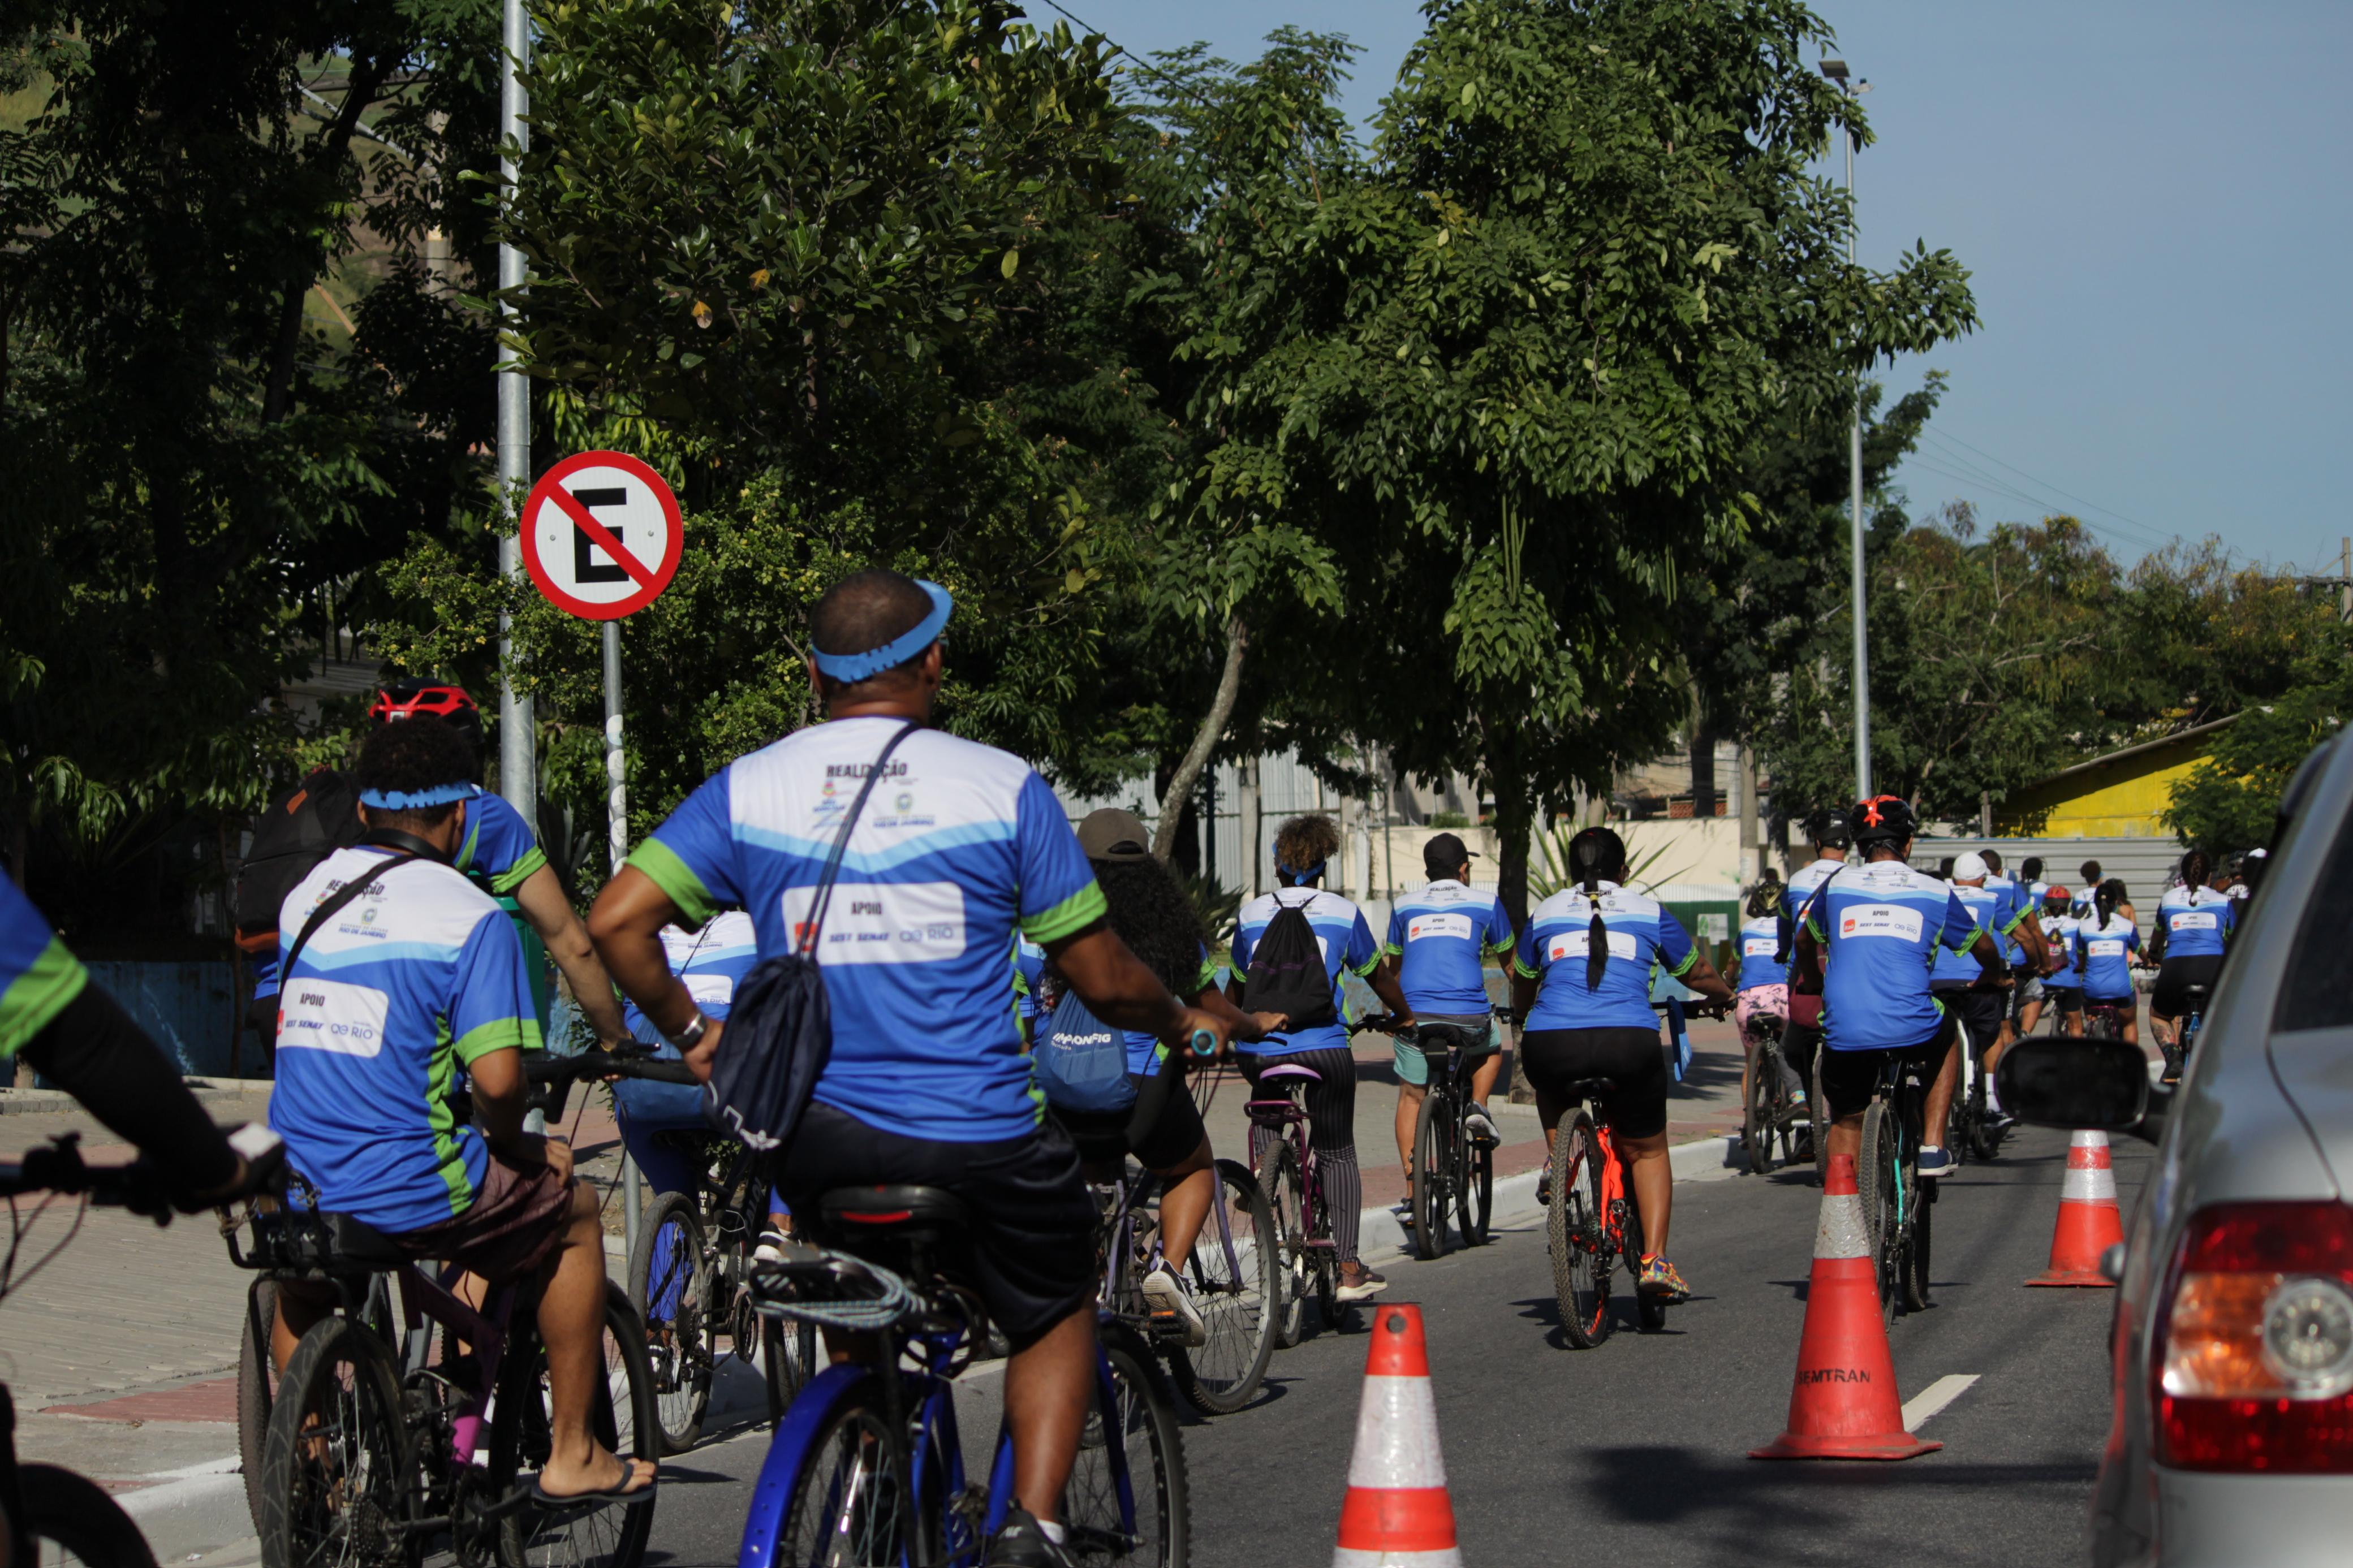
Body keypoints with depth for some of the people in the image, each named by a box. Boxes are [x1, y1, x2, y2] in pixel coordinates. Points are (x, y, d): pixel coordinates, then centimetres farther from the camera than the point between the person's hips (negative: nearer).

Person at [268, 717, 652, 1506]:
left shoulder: (305, 895, 10)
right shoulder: (469, 915, -10)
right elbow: (497, 1079, -19)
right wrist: (510, 1144, 3)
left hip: (294, 1195, 6)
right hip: (413, 1193, -6)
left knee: (299, 1295, 40)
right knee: (573, 1211, 22)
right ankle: (571, 1455, 25)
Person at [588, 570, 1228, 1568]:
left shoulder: (748, 790, 2)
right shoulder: (1000, 787, -4)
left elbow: (616, 923, -4)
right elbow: (1103, 981, -1)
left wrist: (689, 1033, 12)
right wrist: (1183, 1025, 20)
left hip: (817, 1138, 3)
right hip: (979, 1138, -2)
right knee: (1055, 1316, 23)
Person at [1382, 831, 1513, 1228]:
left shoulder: (1405, 906, 18)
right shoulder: (1486, 904, 12)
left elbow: (1393, 968, 29)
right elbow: (1512, 962, 22)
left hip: (1416, 1014, 1)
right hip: (1469, 1016, -1)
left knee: (1411, 1098, 14)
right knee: (1492, 1046, 33)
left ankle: (1411, 1194, 4)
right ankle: (1478, 1106, 7)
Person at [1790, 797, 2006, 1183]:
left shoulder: (1836, 887, 13)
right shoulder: (1935, 892, 11)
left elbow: (1805, 941, 32)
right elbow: (1983, 946, 28)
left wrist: (1813, 981, 53)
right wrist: (1996, 975, 51)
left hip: (1844, 1031, 1)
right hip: (1911, 1030, -1)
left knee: (1846, 1122, 21)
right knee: (1947, 1036, 33)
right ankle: (1932, 1148, 24)